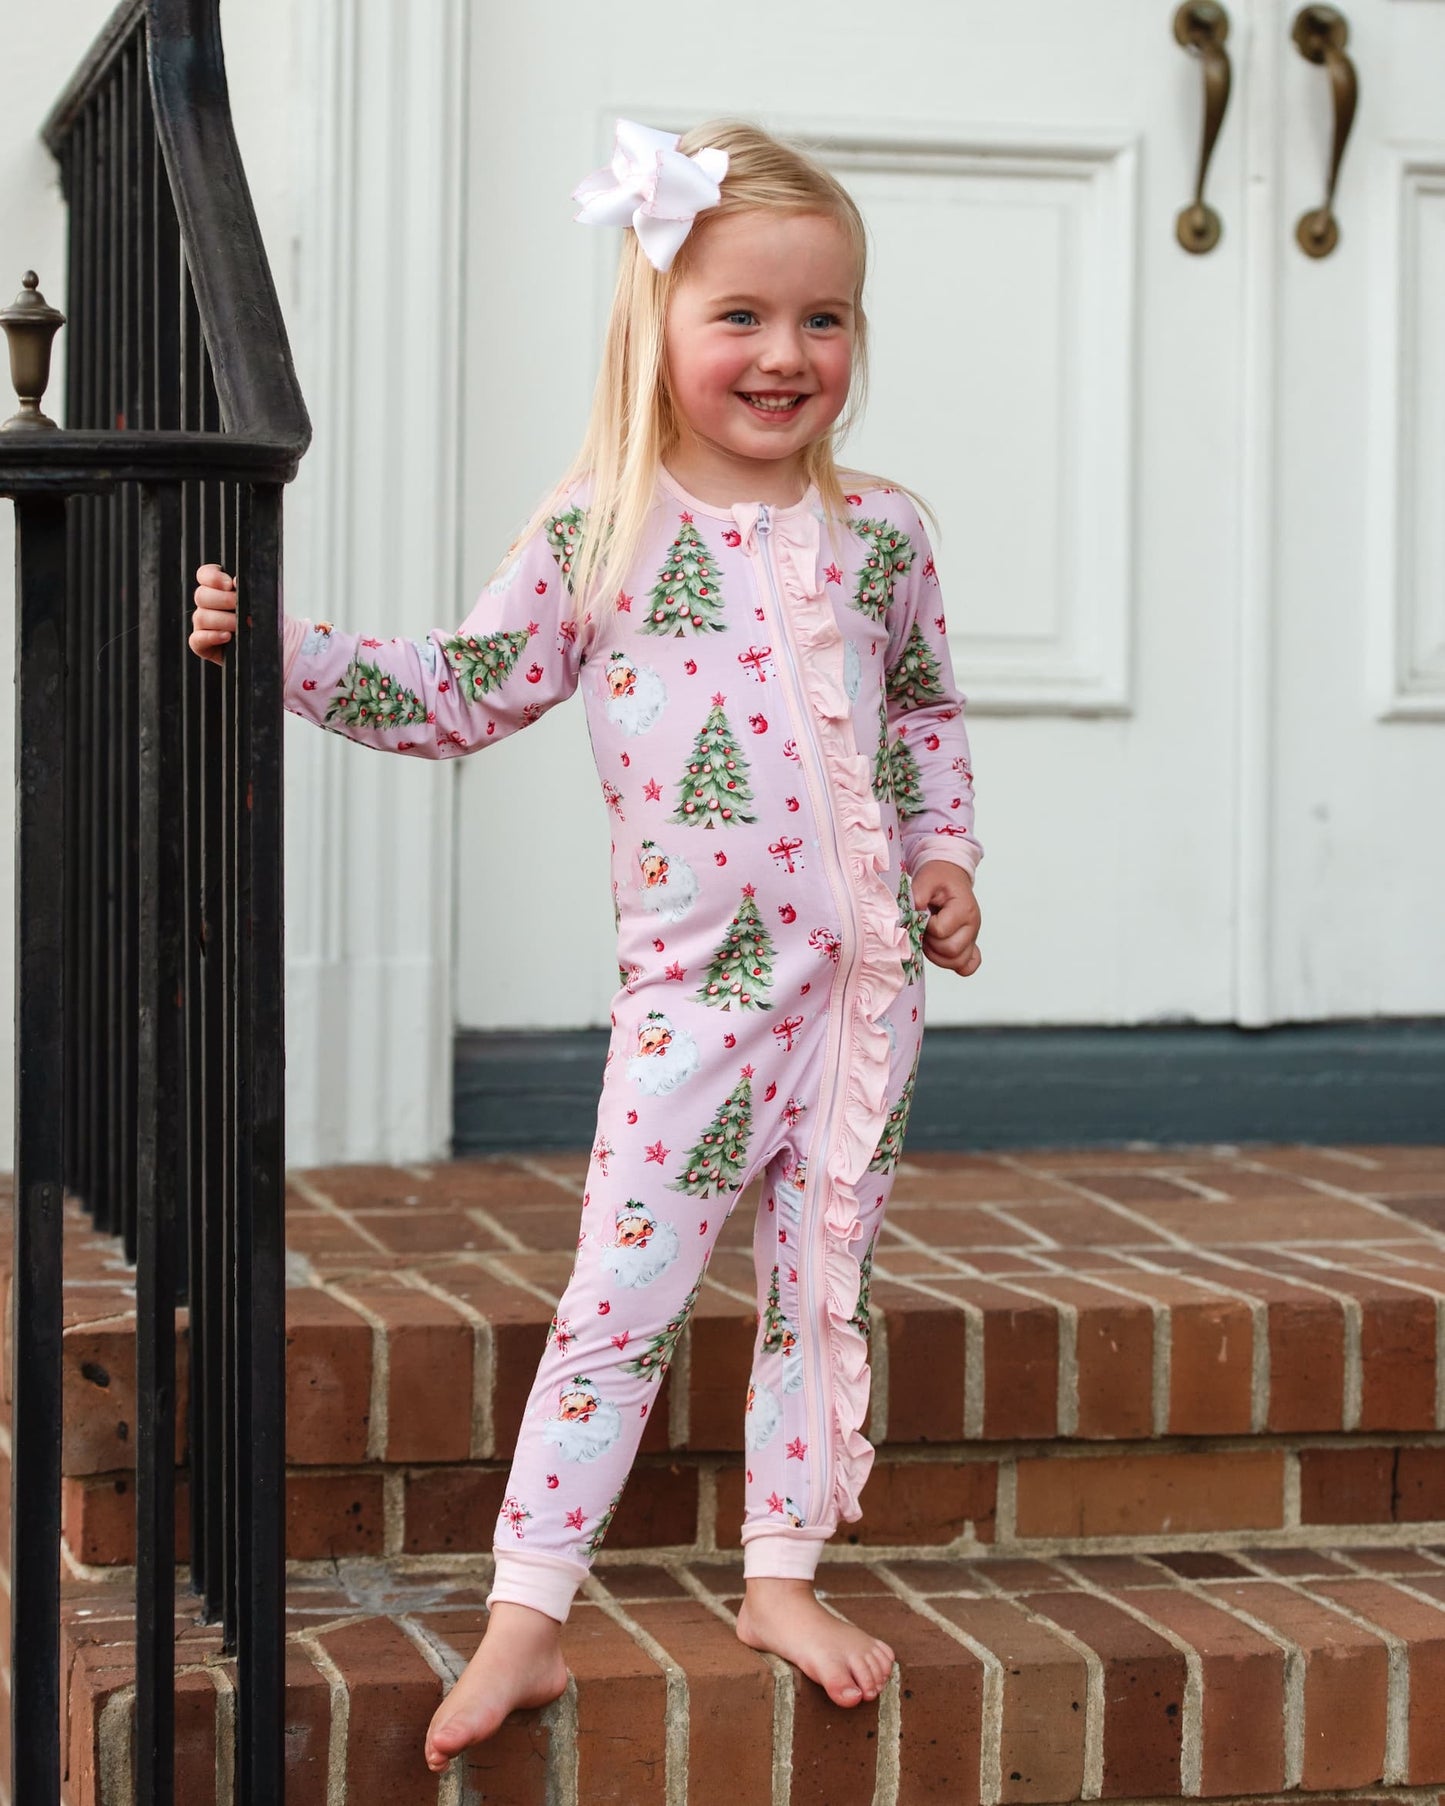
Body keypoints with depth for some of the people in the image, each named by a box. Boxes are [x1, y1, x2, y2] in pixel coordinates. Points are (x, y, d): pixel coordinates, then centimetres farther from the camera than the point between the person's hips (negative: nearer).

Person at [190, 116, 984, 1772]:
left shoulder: (878, 532, 5)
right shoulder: (594, 534, -3)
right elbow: (457, 698, 2)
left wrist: (946, 851, 8)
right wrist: (282, 646, -6)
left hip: (865, 978, 3)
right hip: (694, 990, -3)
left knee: (825, 1288, 11)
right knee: (622, 1298, -3)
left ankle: (782, 1578, 24)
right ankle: (526, 1617, 2)